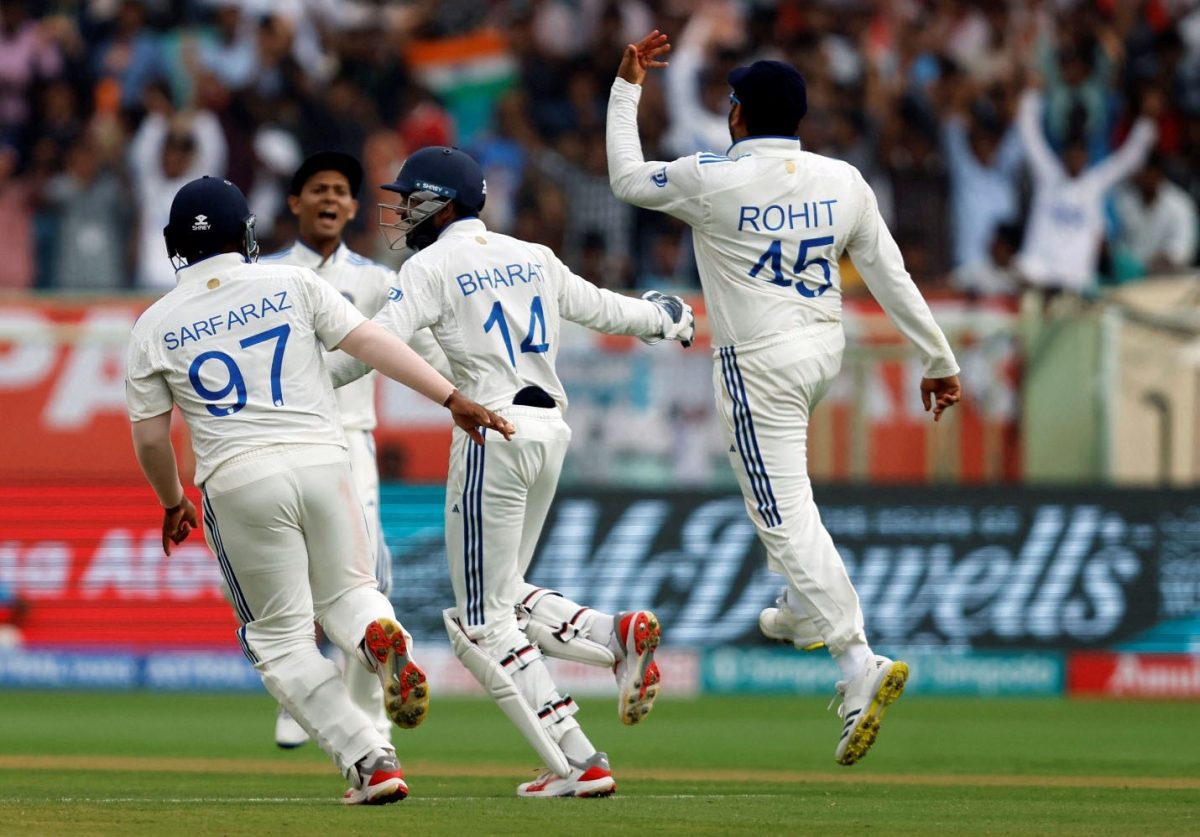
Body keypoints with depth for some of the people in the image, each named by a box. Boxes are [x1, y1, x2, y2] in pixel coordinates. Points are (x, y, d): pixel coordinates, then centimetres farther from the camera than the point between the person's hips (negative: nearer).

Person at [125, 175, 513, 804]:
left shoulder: (154, 327, 5)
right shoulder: (291, 285, 5)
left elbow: (149, 437, 8)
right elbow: (371, 342, -2)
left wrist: (173, 505, 25)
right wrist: (453, 398, -1)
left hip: (238, 480, -1)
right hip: (321, 460, 2)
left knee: (280, 637, 8)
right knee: (344, 593, 21)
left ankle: (369, 760, -6)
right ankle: (379, 635, -17)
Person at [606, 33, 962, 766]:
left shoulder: (713, 180, -13)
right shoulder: (843, 182, -1)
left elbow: (628, 178, 5)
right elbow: (892, 276, 1)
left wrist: (627, 89, 15)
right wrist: (939, 361, 8)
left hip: (760, 364, -7)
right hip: (826, 349, 7)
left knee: (787, 518, -9)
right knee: (781, 467, 35)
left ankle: (858, 663, -23)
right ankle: (803, 609, 35)